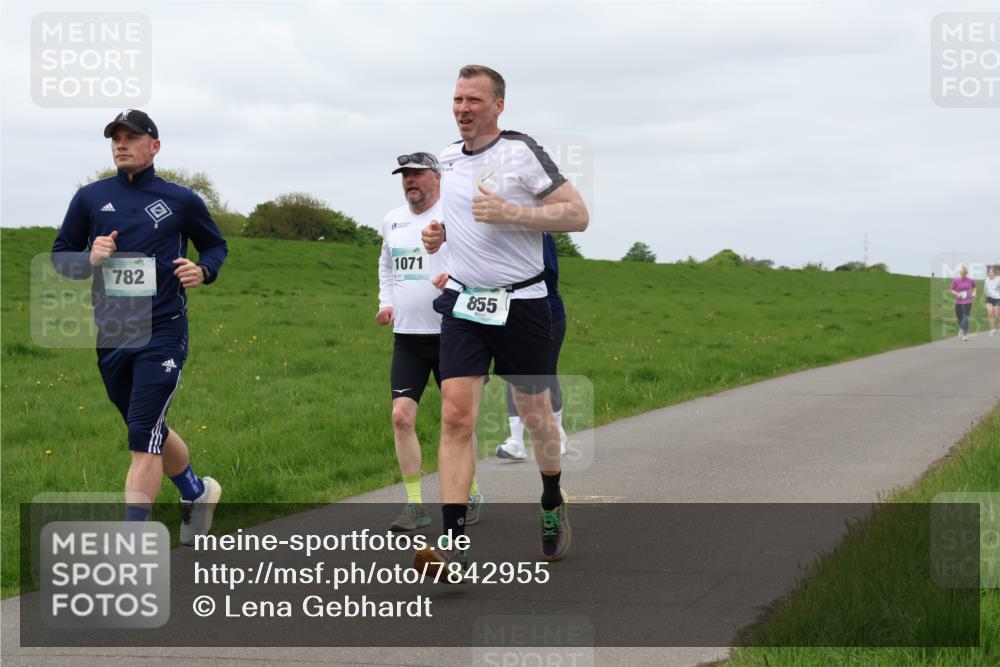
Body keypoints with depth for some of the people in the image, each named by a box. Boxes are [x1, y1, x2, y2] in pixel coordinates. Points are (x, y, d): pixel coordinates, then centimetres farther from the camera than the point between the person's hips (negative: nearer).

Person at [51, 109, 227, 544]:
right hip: (110, 335, 4)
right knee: (149, 433, 18)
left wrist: (203, 271, -5)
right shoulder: (90, 198, 7)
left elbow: (216, 245, 17)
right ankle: (197, 492, 44)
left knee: (143, 440, -12)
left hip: (162, 333, -4)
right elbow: (59, 256, 12)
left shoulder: (181, 201, 2)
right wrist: (89, 258, -10)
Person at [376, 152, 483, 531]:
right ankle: (415, 505, 0)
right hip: (406, 336, 5)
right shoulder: (392, 221, 11)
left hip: (449, 333, -4)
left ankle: (472, 496, 22)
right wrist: (386, 302, 14)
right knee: (401, 416, -6)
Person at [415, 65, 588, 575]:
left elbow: (577, 214, -11)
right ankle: (453, 541, -16)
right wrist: (440, 232, 8)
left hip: (520, 304, -4)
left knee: (535, 413, 11)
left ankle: (553, 504, 38)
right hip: (463, 303, 4)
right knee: (455, 415, -11)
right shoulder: (448, 160, 10)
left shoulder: (522, 153, -8)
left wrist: (511, 213, -21)